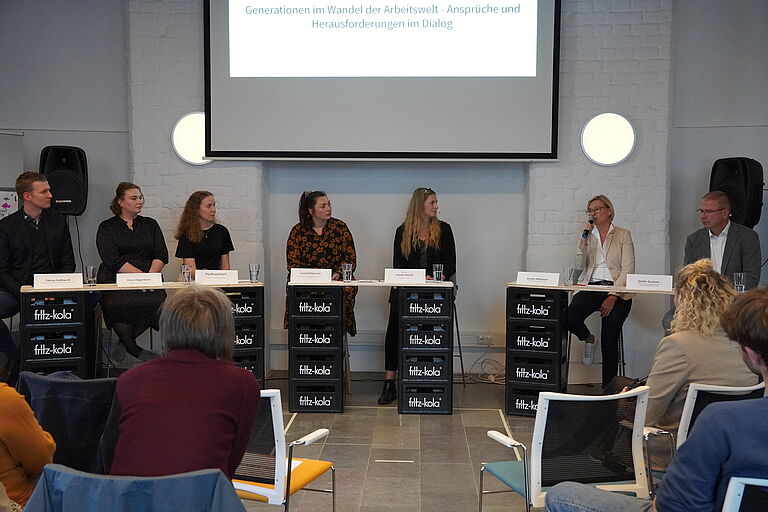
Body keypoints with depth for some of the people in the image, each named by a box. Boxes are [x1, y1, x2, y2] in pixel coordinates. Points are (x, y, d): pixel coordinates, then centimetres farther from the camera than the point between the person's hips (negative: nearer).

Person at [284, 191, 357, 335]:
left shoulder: (340, 227, 10)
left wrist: (338, 274, -14)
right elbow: (293, 263, 1)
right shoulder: (298, 231, 7)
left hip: (336, 281, 1)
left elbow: (350, 259, 6)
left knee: (348, 289, -30)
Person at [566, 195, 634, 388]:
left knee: (609, 332, -19)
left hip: (617, 290, -2)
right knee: (570, 317, -27)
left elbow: (628, 270, -1)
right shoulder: (587, 235, 18)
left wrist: (613, 297, -13)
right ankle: (589, 339, 7)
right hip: (590, 288, 2)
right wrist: (584, 238, -2)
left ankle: (608, 387, -7)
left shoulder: (623, 235, 9)